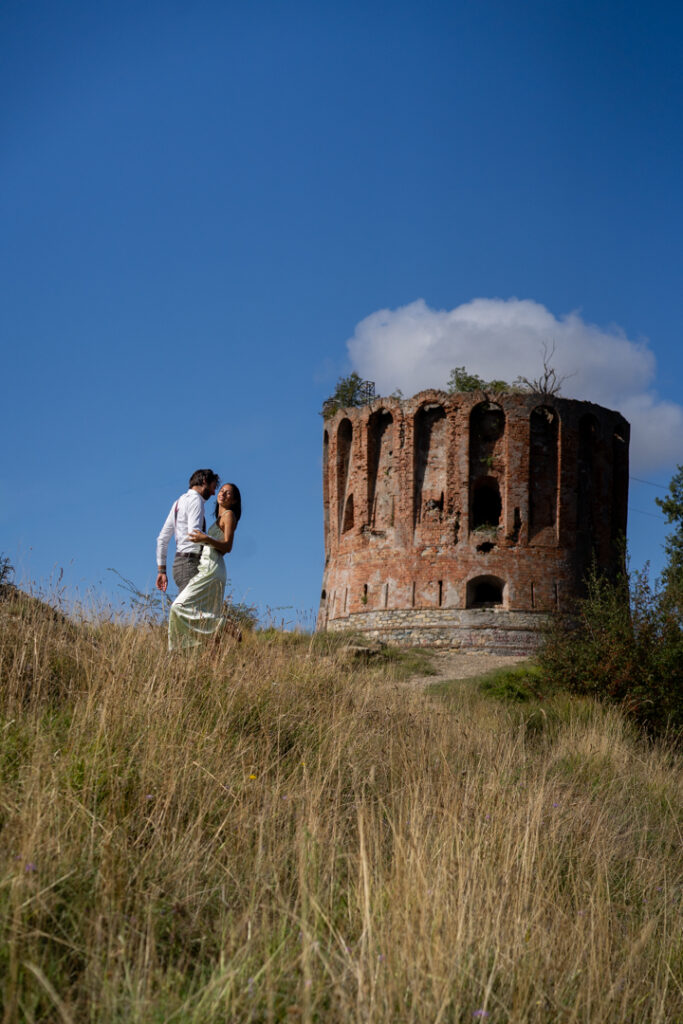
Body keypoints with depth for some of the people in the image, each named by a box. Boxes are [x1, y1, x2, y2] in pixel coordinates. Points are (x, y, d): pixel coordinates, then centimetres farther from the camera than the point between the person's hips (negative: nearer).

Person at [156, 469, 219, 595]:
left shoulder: (179, 502, 22)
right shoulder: (195, 500, -7)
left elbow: (162, 539, 20)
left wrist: (161, 571, 19)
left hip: (180, 563, 10)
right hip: (191, 563, -10)